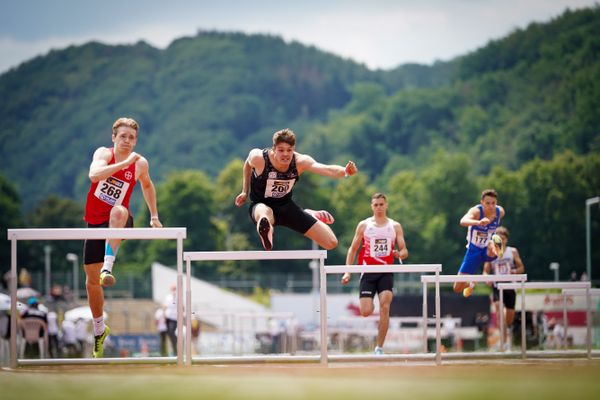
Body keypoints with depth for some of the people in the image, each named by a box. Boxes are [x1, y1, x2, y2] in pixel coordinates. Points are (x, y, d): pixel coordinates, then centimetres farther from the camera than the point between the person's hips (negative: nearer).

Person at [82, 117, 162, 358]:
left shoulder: (140, 164, -2)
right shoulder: (104, 154, -9)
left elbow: (147, 184, 21)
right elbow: (94, 175, -31)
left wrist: (154, 216, 20)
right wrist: (124, 163, -36)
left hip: (118, 223, -1)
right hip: (95, 223, 1)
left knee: (119, 211, -40)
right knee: (92, 280, 6)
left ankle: (108, 266, -45)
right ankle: (99, 330, 26)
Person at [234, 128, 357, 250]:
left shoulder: (300, 162, -22)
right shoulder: (259, 158, -23)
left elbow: (326, 169, -41)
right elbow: (248, 164, 4)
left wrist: (345, 171, -62)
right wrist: (245, 192, 9)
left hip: (286, 206, 4)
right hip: (261, 205, -3)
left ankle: (311, 215, 31)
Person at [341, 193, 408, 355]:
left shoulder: (395, 226, 9)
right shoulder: (364, 225, 6)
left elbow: (404, 250, 7)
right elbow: (353, 249, 9)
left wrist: (400, 254, -18)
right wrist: (348, 271, 0)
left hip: (386, 272, 0)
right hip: (368, 272, 0)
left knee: (385, 307, -18)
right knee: (366, 312, -10)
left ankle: (379, 347, -11)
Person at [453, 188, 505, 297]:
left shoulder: (500, 212, -10)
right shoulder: (476, 211, -24)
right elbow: (463, 221, -47)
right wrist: (478, 222, -66)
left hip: (487, 249, -1)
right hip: (474, 251, 1)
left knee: (492, 250, -46)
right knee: (458, 288, 9)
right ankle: (471, 283, 36)